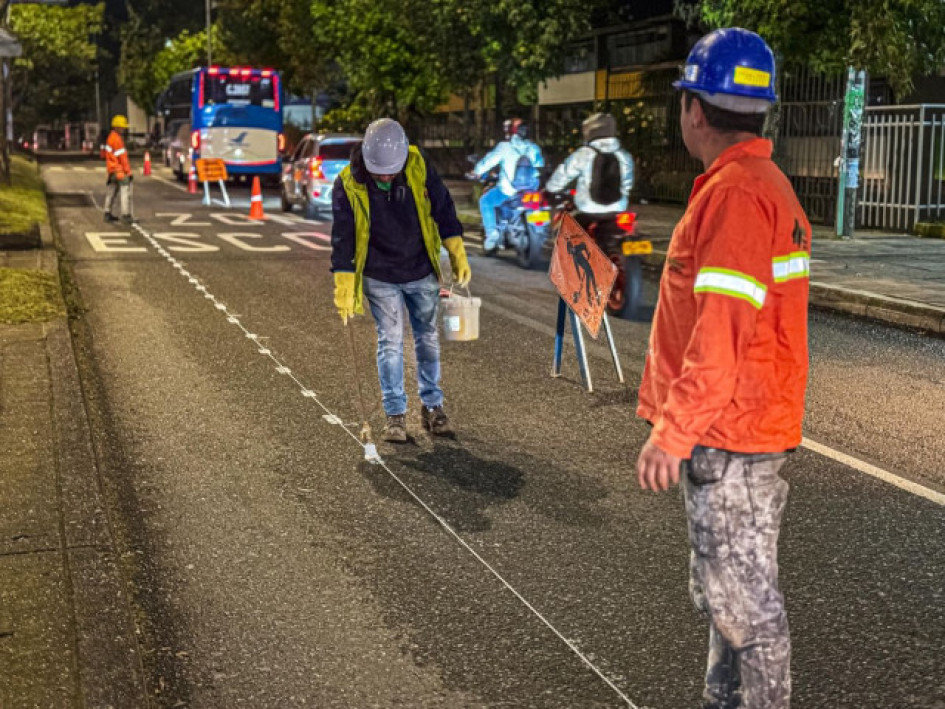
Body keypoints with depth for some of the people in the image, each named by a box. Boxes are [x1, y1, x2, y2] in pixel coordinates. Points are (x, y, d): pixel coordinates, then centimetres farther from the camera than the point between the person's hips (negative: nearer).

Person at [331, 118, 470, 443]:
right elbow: (343, 238, -15)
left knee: (427, 338, 11)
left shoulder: (419, 169, -14)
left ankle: (432, 405, 24)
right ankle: (395, 414, 10)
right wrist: (344, 286, -18)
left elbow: (442, 209, -2)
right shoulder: (348, 185, -18)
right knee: (390, 342, -1)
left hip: (422, 273, 2)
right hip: (380, 279, -2)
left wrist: (457, 254, -3)